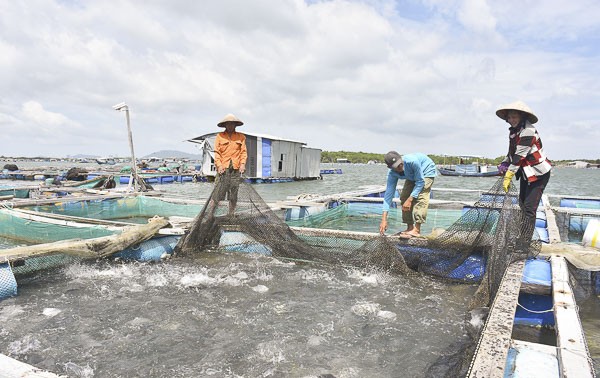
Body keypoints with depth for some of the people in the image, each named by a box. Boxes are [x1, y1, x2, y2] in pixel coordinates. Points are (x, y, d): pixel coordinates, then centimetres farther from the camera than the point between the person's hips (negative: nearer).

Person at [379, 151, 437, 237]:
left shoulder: (412, 161, -42)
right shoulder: (392, 173, -26)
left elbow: (420, 182, -32)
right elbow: (389, 194, -26)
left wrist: (410, 200, -37)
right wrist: (384, 219, -31)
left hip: (426, 171, -5)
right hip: (412, 176, 5)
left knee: (420, 197, -23)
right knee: (404, 197, -7)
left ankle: (416, 230, -26)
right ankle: (410, 227, 4)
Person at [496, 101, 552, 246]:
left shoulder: (528, 131, -23)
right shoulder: (513, 131, 5)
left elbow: (520, 155, -29)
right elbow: (512, 152, 14)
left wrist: (508, 177, -31)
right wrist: (504, 164, -3)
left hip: (538, 173, -9)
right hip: (526, 173, 10)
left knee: (530, 207, -10)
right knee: (522, 203, 18)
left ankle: (525, 240, -5)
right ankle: (524, 234, 34)